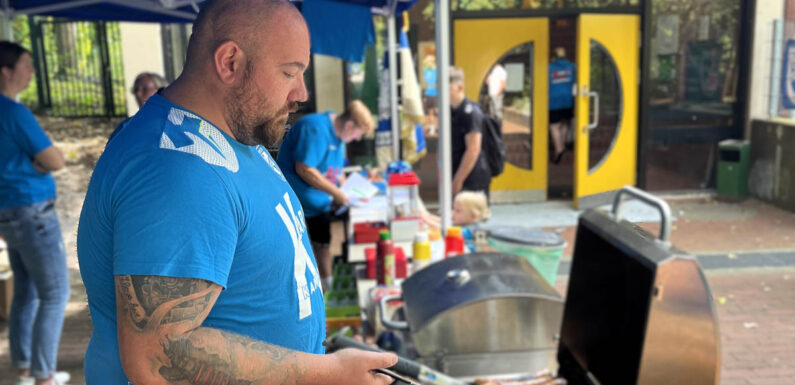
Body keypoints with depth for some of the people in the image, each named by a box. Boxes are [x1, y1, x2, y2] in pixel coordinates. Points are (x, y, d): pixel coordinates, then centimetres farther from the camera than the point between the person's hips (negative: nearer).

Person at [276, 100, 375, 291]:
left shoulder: (338, 133, 6)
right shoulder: (315, 130, -25)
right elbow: (304, 169, -29)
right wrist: (336, 193, -23)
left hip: (320, 202, 10)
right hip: (296, 202, -10)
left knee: (322, 243, 18)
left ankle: (327, 285, 31)